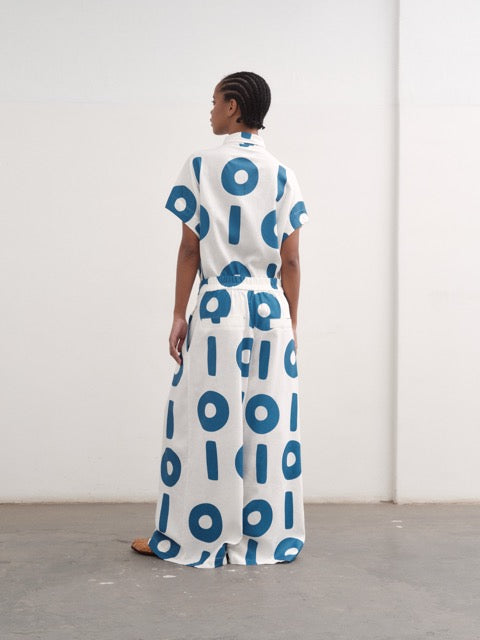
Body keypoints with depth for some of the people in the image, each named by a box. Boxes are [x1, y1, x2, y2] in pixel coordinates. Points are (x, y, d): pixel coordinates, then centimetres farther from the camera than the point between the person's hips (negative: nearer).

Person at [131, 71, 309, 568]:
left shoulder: (201, 166, -3)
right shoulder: (282, 174, 7)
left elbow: (190, 248, -5)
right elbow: (290, 259, 4)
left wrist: (179, 315, 0)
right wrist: (291, 323, 11)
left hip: (218, 308, -3)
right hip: (270, 308, 3)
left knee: (208, 422, 2)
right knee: (270, 425, 6)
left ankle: (195, 537, 9)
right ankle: (267, 536, 13)